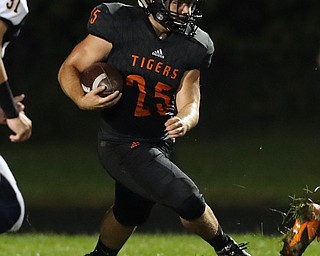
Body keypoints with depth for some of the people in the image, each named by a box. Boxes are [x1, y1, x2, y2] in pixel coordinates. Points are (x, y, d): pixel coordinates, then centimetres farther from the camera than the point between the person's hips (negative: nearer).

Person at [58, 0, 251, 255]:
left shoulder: (193, 46, -2)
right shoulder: (118, 24, -16)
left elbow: (189, 105, -2)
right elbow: (70, 69, -10)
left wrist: (184, 122, -26)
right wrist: (82, 100, -32)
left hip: (159, 144, 7)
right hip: (122, 144, -7)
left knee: (130, 213, 27)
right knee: (187, 199, -18)